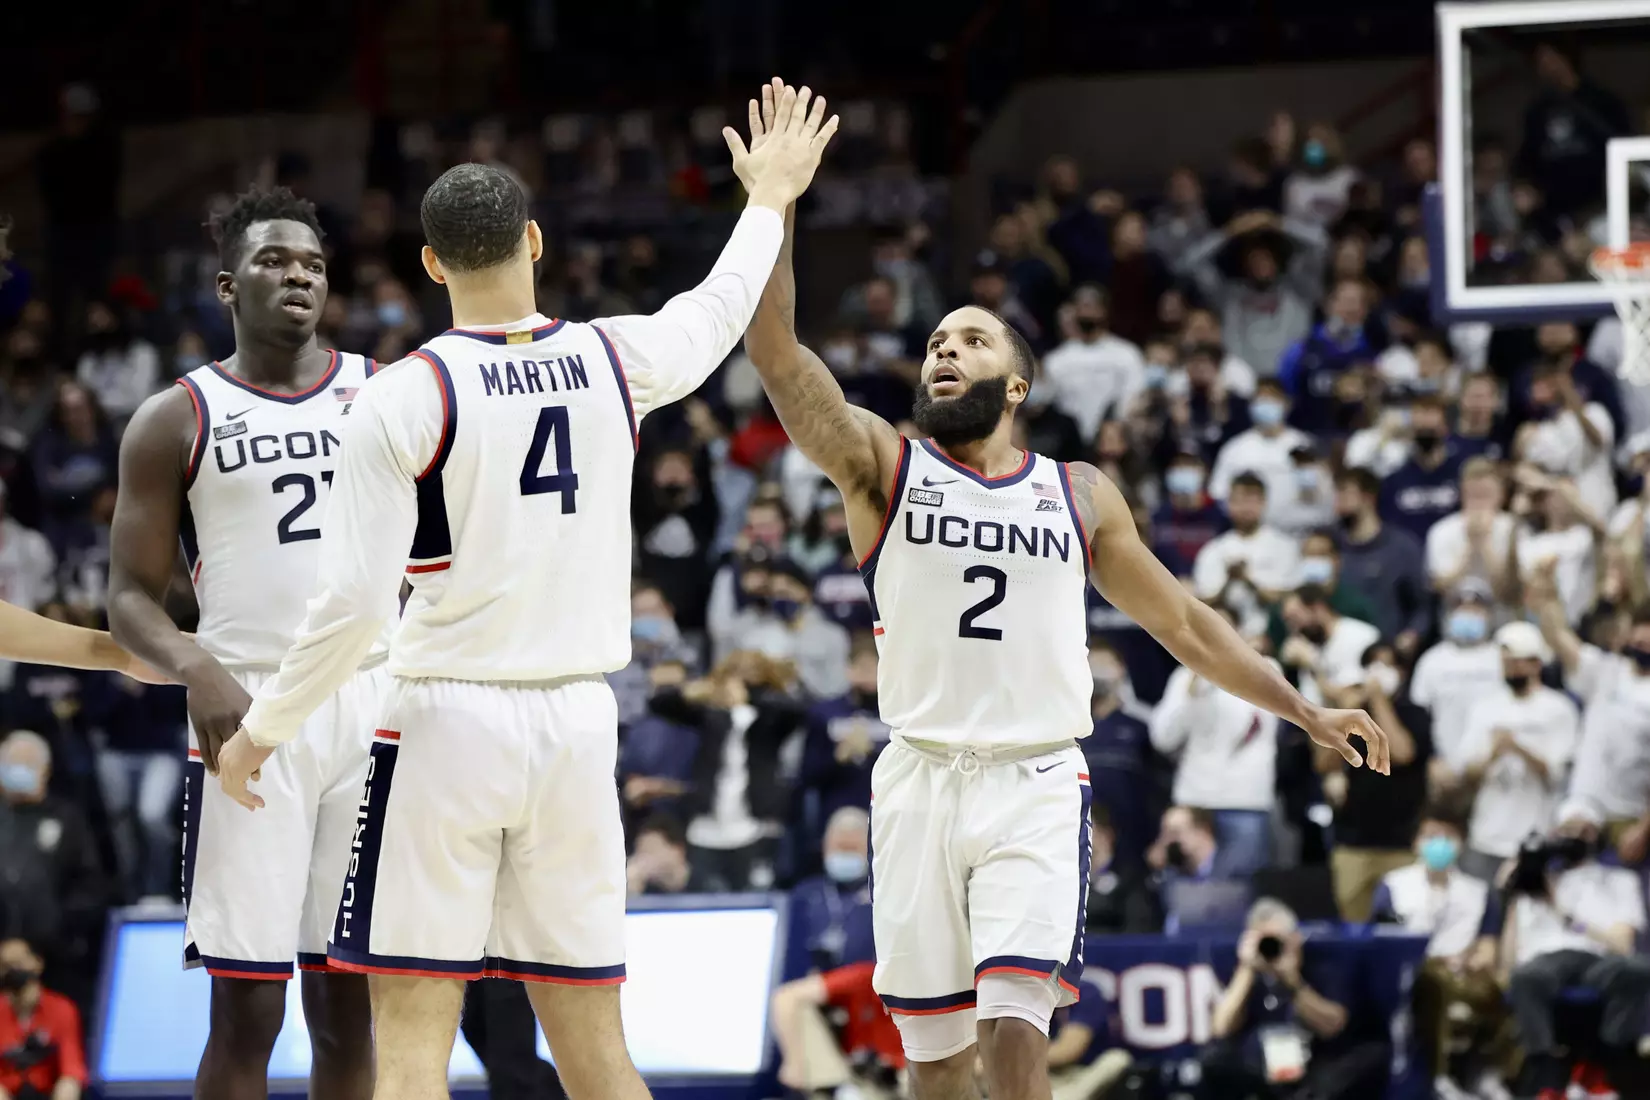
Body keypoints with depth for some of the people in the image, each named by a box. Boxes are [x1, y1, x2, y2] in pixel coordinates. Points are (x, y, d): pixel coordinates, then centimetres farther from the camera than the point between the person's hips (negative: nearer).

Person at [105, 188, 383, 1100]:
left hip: (376, 707, 3)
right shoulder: (177, 420, 2)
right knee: (246, 1006, -6)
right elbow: (131, 595, 1)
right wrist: (195, 667, -20)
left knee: (349, 1003, 6)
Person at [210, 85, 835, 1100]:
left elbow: (353, 605, -11)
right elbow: (722, 308, 27)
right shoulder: (617, 361, 3)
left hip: (449, 719, -4)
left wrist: (262, 728, 3)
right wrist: (770, 198, 45)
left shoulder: (404, 397, -9)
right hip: (578, 721, 4)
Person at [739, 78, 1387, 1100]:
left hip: (1038, 785, 0)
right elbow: (777, 352, -7)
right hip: (922, 778, 0)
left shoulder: (1080, 497, 13)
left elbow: (1184, 622, 20)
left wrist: (1308, 713, 16)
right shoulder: (884, 468, 7)